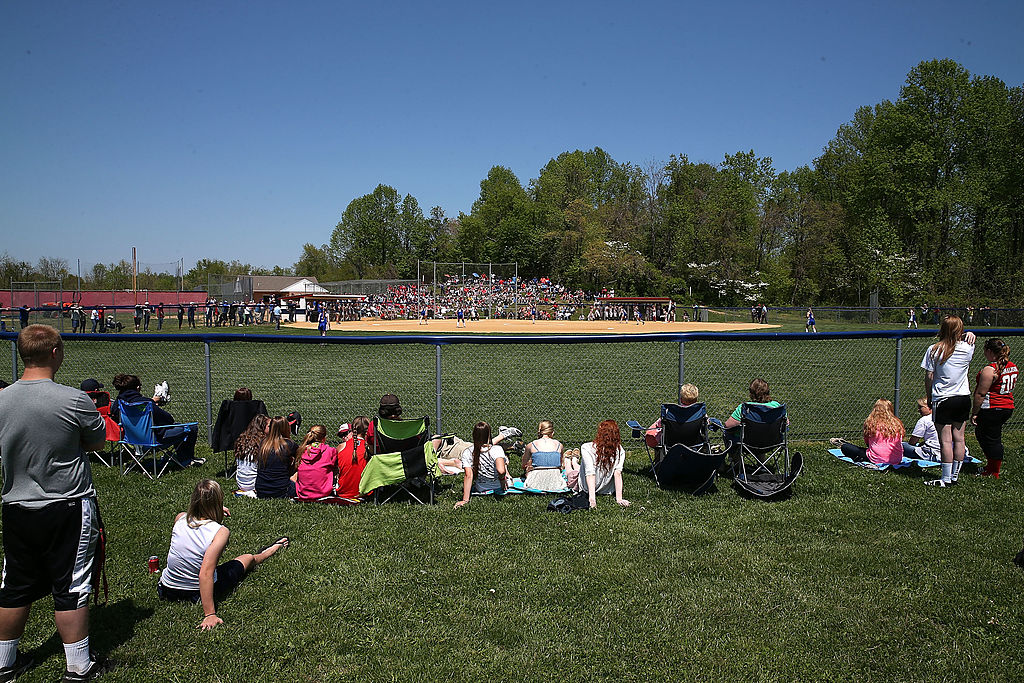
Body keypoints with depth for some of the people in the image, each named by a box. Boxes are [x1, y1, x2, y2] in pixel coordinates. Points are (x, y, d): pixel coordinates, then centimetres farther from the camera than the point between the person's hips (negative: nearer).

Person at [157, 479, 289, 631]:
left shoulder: (180, 518, -11)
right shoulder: (220, 532, -26)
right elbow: (205, 574, -34)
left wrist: (215, 512, 18)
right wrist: (210, 614, -33)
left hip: (166, 591, 3)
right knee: (248, 558, 22)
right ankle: (272, 549, 55)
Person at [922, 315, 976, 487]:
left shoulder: (934, 350, -11)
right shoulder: (967, 348, -2)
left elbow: (929, 377, -6)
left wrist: (929, 396, 5)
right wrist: (969, 335, 9)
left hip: (942, 399, -4)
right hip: (964, 397, 4)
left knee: (945, 440, -2)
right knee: (959, 438, 11)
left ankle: (946, 479, 1)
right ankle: (955, 476, 19)